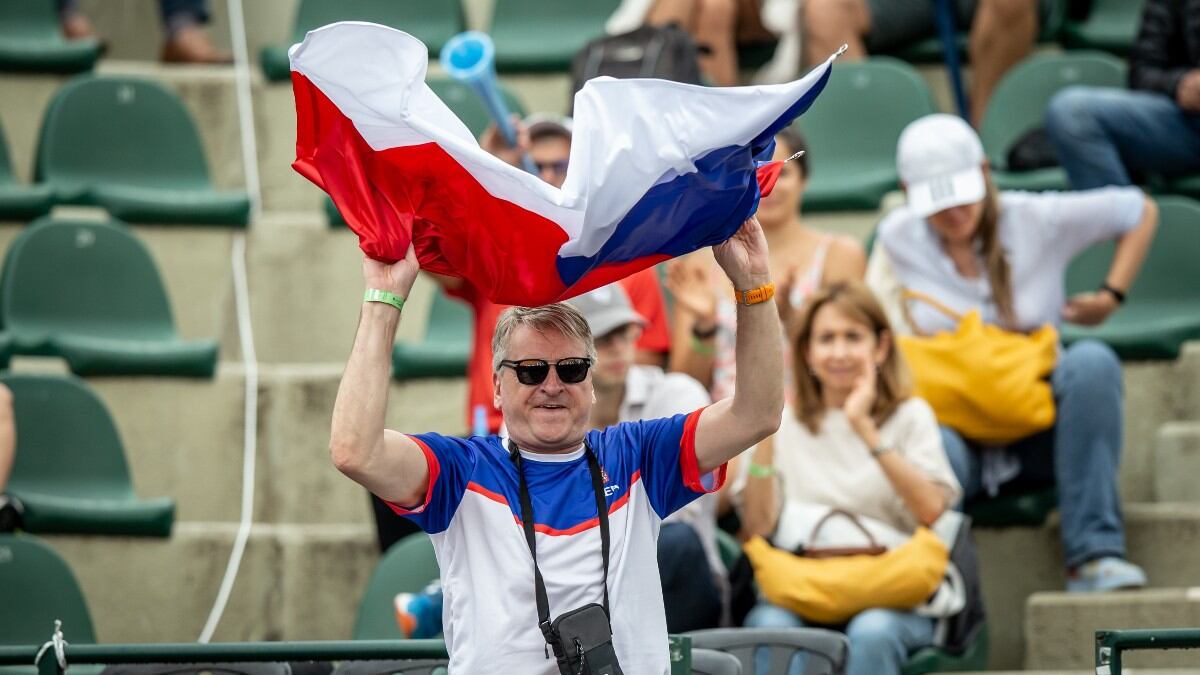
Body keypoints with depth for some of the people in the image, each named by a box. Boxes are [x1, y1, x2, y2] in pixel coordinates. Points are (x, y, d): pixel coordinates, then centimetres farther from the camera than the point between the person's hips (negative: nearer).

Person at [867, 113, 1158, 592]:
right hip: (958, 430, -1)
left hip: (1040, 436, 1)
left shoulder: (1035, 220, 0)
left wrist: (1110, 296, 2)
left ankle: (1093, 555, -33)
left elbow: (1140, 212, 11)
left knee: (1093, 361, -33)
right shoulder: (898, 239, 5)